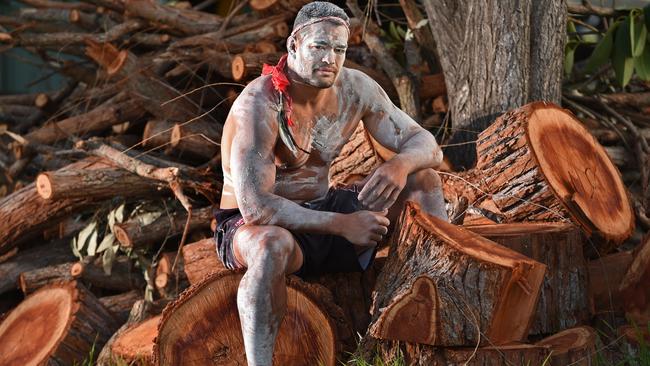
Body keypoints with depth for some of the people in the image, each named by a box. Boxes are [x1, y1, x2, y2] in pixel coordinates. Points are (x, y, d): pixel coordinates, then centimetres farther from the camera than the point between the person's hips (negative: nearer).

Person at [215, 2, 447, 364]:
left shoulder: (355, 88, -5)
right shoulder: (260, 104, -24)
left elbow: (427, 145, -2)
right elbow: (255, 207, -31)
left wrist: (401, 164, -27)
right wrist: (341, 225, -31)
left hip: (321, 209, 7)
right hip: (252, 224, -7)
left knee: (422, 177, -3)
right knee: (274, 244, -43)